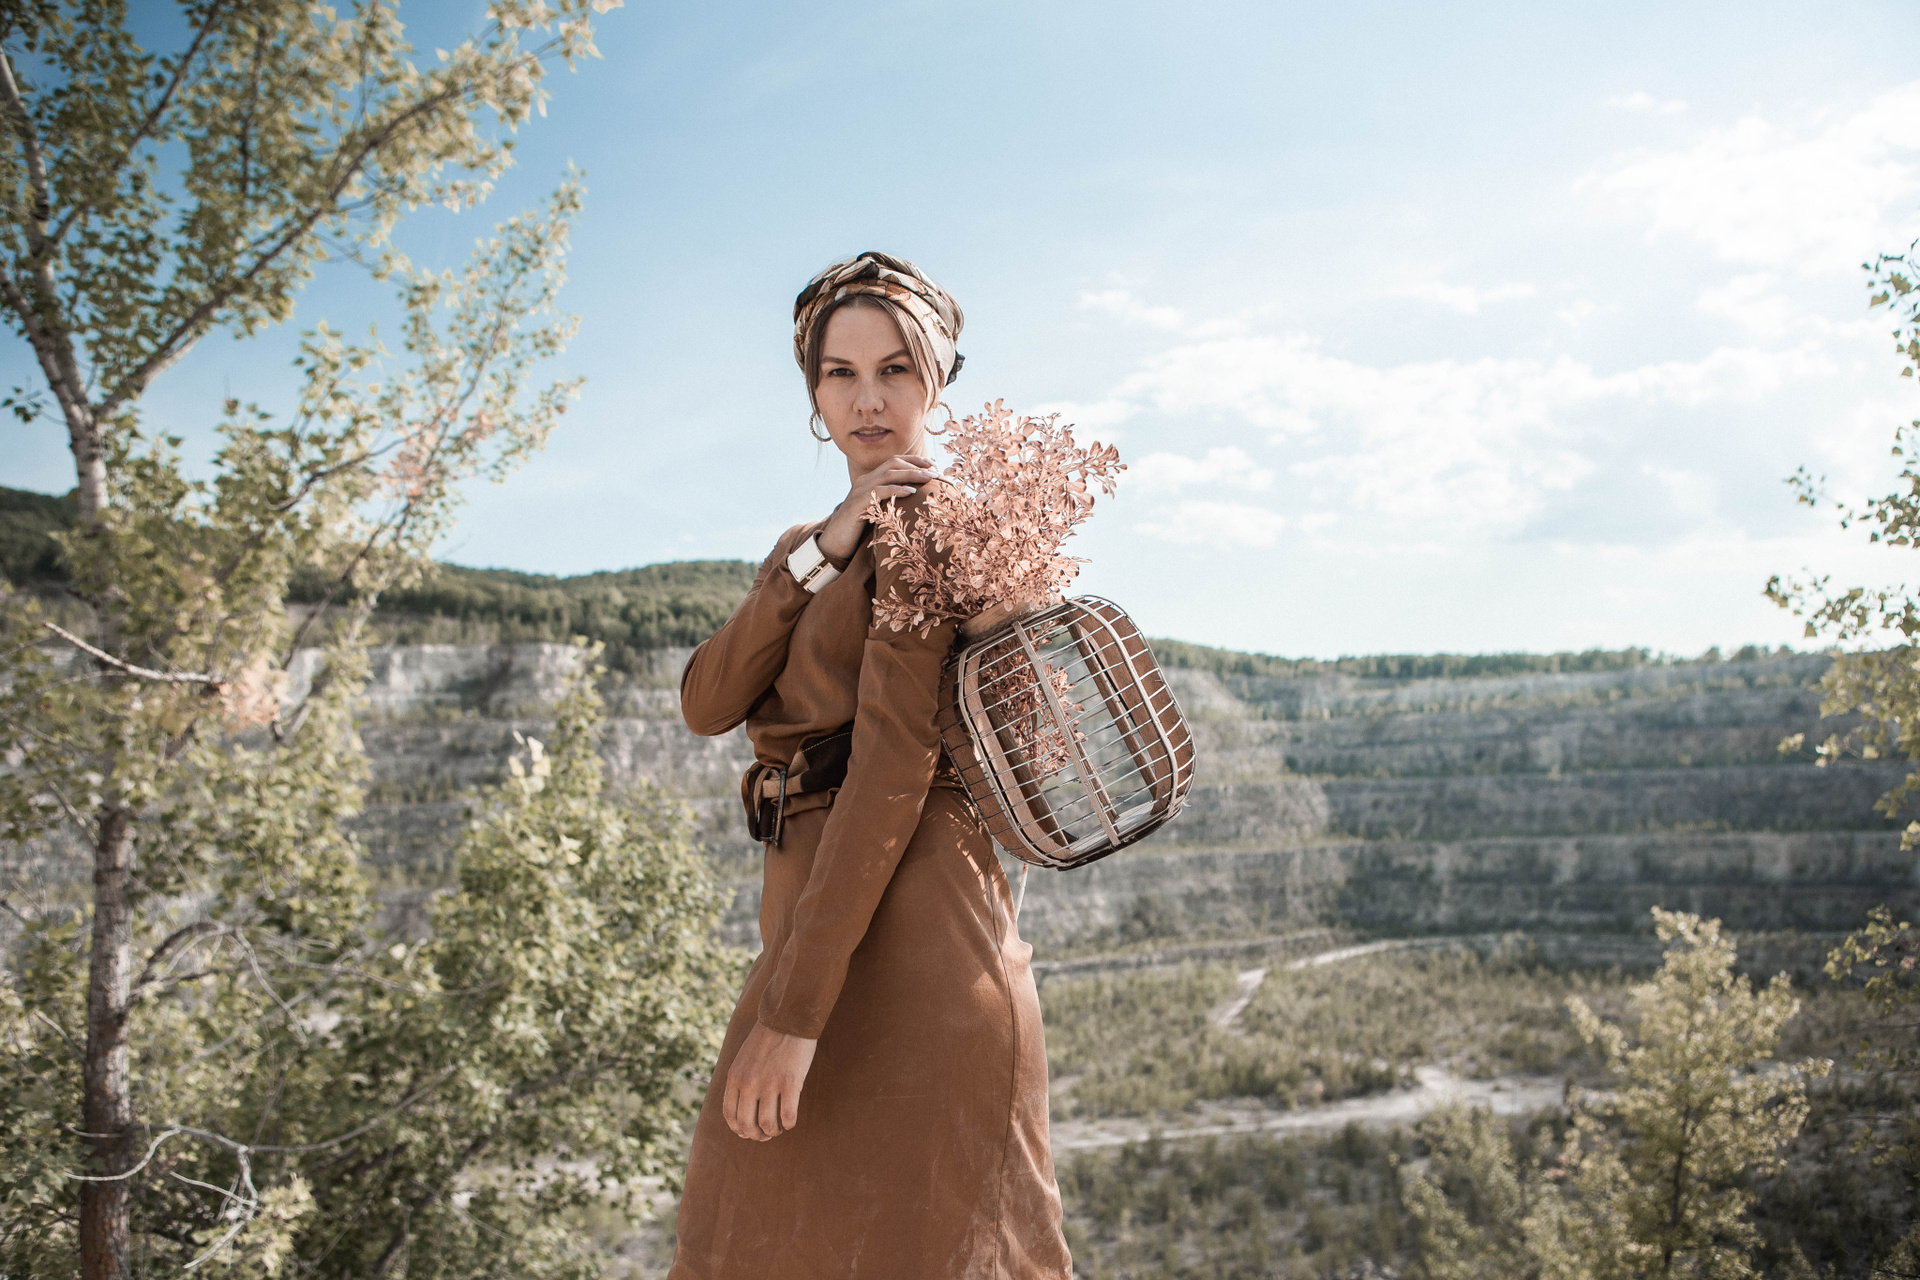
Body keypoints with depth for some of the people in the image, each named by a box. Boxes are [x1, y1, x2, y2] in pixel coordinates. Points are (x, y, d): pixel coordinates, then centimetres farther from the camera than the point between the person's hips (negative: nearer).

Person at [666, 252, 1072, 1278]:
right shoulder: (809, 541, 19)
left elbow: (897, 757, -18)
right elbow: (704, 704, 3)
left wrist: (793, 1006, -22)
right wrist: (821, 551, -10)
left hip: (903, 923, -9)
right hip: (809, 908, 9)